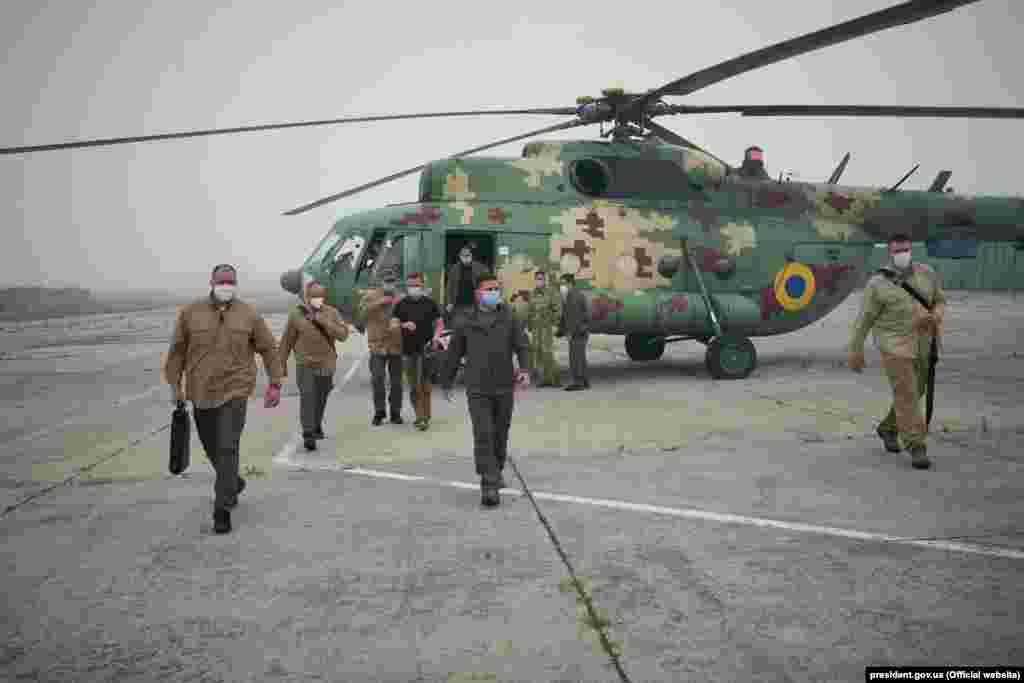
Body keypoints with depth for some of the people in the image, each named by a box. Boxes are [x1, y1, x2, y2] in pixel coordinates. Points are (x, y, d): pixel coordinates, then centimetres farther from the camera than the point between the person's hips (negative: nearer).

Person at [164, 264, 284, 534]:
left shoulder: (249, 315, 0)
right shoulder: (190, 312, 2)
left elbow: (269, 349, 5)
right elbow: (177, 350, 8)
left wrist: (275, 383, 1)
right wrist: (175, 385, 5)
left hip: (234, 392, -3)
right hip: (200, 394, 3)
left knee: (227, 449, -9)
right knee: (212, 448, 16)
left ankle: (222, 509, -1)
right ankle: (233, 483, 43)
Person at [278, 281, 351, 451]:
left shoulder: (332, 313, 2)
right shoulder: (296, 314, -2)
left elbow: (343, 334, -10)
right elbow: (286, 341, 4)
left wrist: (323, 321, -19)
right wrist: (282, 365, 6)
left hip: (326, 364, 2)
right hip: (305, 364, -2)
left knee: (321, 399, 14)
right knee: (307, 398, -13)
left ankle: (317, 426, 37)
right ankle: (308, 434, -11)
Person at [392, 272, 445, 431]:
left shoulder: (430, 303, 7)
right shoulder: (401, 304, 10)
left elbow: (440, 323, 8)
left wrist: (436, 336, -11)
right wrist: (404, 325, -11)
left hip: (426, 349, -2)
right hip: (408, 350, 2)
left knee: (424, 384, -2)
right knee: (413, 385, 1)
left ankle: (424, 416, 7)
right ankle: (421, 417, 8)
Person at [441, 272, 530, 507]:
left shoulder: (510, 319, 6)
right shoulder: (467, 323, 7)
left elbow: (523, 346, -4)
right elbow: (454, 354, 14)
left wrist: (525, 369, -22)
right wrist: (446, 382, 18)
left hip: (504, 388, 1)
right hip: (477, 389, -1)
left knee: (500, 435, 12)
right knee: (483, 435, -12)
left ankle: (497, 473, 34)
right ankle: (489, 486, -11)